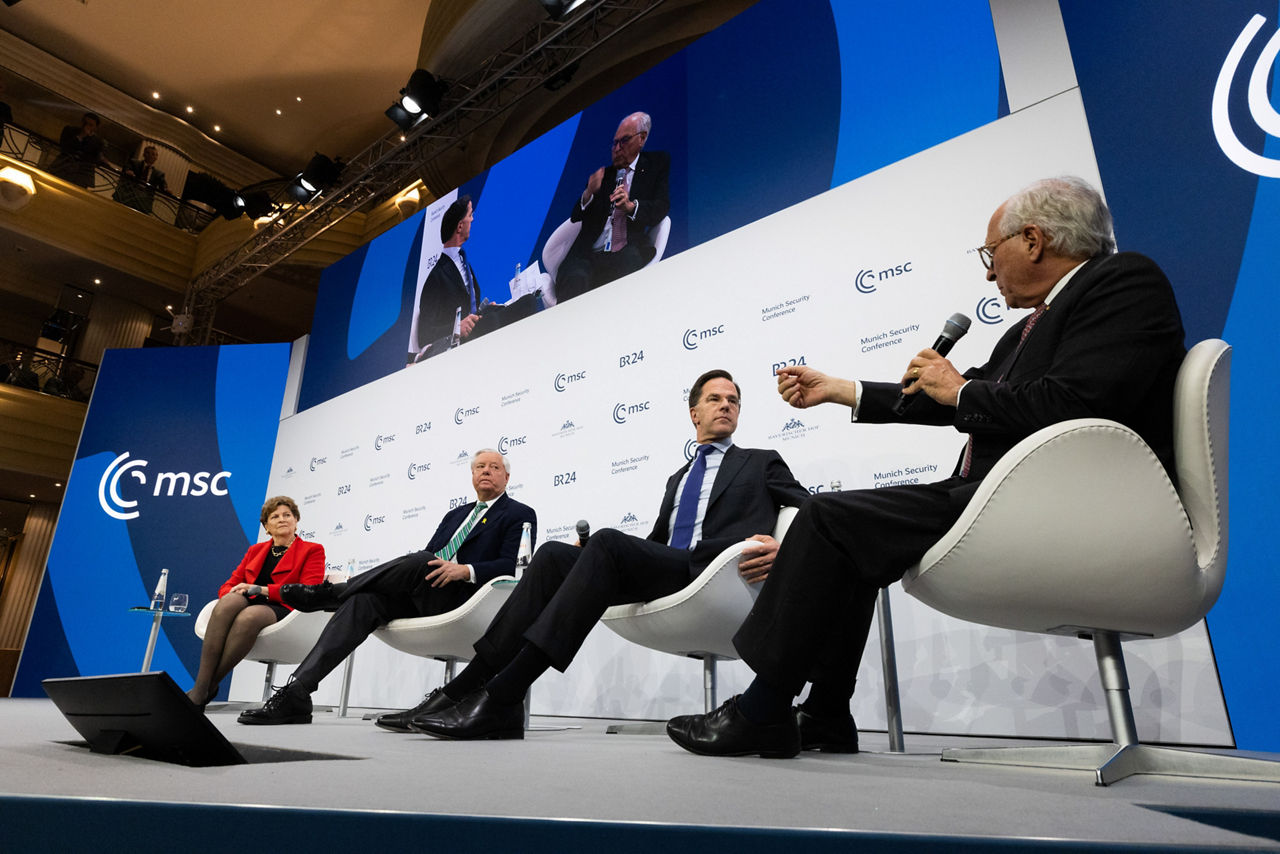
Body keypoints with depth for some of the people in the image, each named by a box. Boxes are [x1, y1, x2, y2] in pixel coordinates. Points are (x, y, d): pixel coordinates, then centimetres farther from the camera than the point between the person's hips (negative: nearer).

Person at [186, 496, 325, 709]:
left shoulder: (312, 550, 11)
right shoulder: (255, 550, 26)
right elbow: (228, 585, 22)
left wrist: (259, 589, -9)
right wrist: (234, 593, -4)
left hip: (283, 611, -4)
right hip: (248, 604, 4)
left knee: (249, 615, -36)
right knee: (229, 601, -31)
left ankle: (206, 690, -30)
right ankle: (199, 686, -36)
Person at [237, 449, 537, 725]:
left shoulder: (520, 515, 7)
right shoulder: (455, 514, 28)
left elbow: (512, 565, -8)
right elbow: (428, 555, 21)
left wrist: (465, 570, -23)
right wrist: (401, 576, -1)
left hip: (461, 596, -6)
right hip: (422, 596, 6)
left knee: (420, 561, -32)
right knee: (364, 600, -20)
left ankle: (328, 593, -13)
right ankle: (295, 695, -25)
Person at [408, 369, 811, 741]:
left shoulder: (762, 462, 19)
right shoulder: (679, 477, 32)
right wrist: (598, 555, 8)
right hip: (663, 572, 6)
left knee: (608, 542, -31)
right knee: (554, 554, -17)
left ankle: (500, 698, -35)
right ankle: (466, 686, -24)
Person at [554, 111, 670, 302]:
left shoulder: (657, 163, 18)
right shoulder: (601, 173, 21)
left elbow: (661, 207, 6)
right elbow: (575, 218, 18)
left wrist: (631, 207, -15)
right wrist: (588, 193, -5)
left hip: (627, 256, -1)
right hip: (589, 256, 2)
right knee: (574, 279, -34)